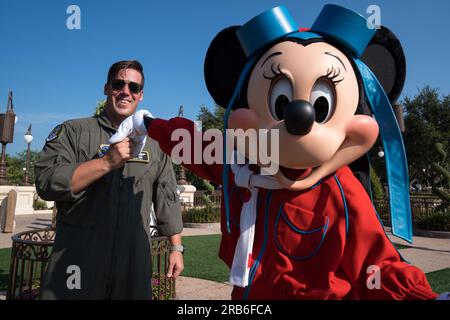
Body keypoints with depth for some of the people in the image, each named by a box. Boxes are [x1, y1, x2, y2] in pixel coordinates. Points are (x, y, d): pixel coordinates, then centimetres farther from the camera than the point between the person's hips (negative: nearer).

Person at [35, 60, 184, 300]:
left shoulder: (154, 143, 11)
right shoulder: (73, 131, 1)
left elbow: (167, 198, 12)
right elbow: (46, 182, -12)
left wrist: (176, 247, 8)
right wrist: (107, 162, -20)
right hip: (79, 261, -2)